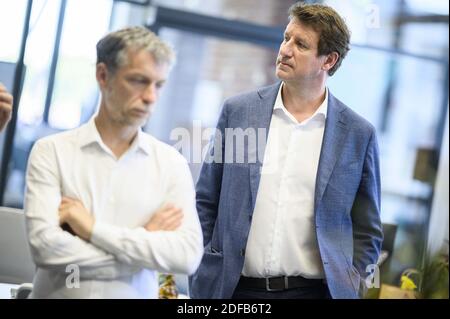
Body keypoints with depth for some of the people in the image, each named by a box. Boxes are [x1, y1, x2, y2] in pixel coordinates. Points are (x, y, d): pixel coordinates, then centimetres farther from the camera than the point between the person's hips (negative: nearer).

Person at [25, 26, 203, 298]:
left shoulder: (171, 163, -2)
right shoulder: (52, 151, -6)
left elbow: (188, 256, -14)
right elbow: (46, 245, -18)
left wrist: (93, 228, -17)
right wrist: (145, 242, -14)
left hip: (135, 294, 2)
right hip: (59, 294, -1)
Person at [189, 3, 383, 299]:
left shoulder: (358, 134, 0)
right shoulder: (238, 111, 2)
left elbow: (367, 231, 6)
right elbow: (205, 204, 7)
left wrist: (348, 288, -3)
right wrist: (198, 274, 3)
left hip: (312, 290, -1)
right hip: (234, 288, 1)